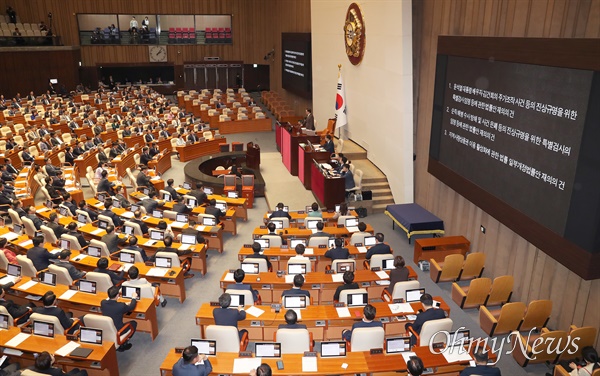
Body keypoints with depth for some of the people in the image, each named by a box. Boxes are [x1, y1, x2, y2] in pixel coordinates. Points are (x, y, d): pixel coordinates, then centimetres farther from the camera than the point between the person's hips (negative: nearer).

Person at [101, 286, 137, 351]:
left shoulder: (103, 303, -16)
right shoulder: (121, 306, -26)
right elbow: (131, 307, -4)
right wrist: (134, 298, 14)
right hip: (117, 332, -5)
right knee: (134, 323, 17)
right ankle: (122, 345, 20)